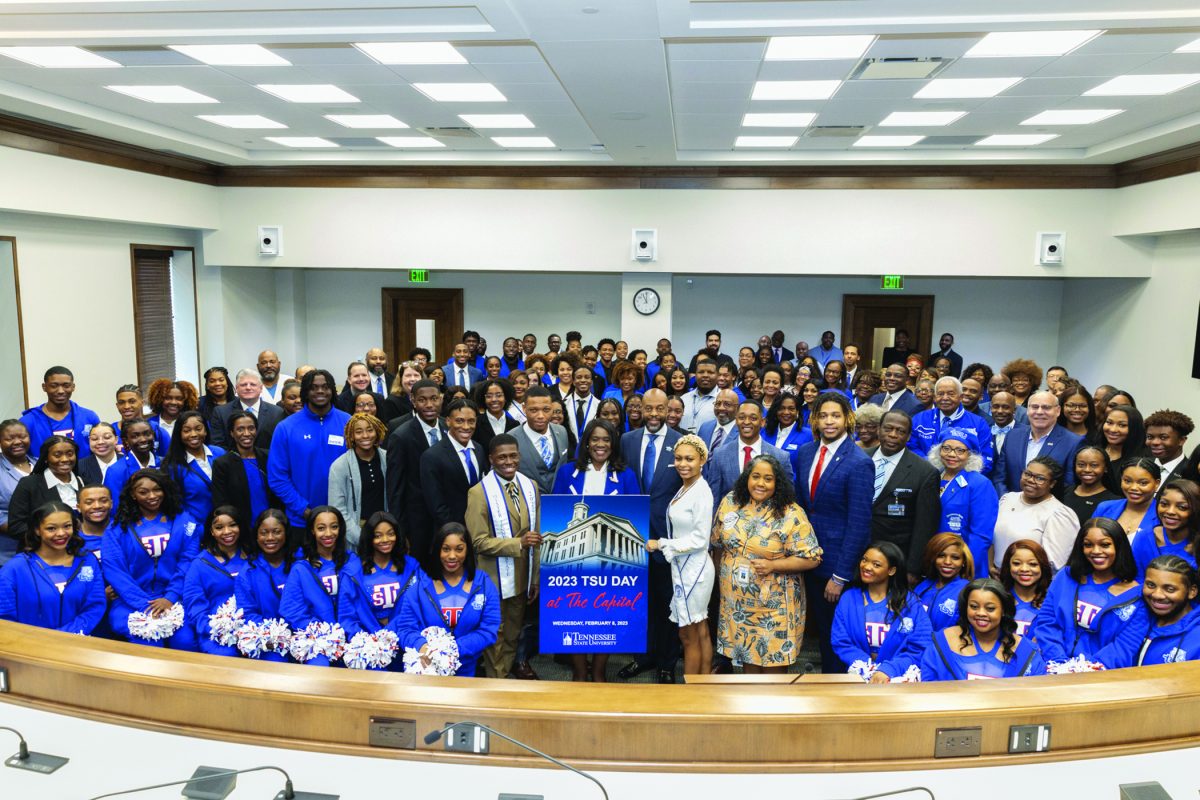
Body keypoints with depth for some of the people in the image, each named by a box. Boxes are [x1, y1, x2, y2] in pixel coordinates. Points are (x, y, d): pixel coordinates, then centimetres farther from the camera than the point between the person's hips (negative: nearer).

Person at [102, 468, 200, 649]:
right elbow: (114, 571, -3)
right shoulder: (118, 528, 5)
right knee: (148, 642, -30)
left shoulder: (183, 521, 8)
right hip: (132, 601, 0)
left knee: (185, 639, -27)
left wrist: (171, 597, -14)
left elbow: (188, 562, 1)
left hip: (174, 599, 1)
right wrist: (145, 605, -15)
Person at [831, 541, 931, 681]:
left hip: (898, 675, -1)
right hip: (860, 674, 1)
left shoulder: (911, 603, 1)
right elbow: (840, 643, 0)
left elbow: (919, 648, -6)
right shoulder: (848, 599, 6)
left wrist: (888, 670, -20)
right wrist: (869, 668, -15)